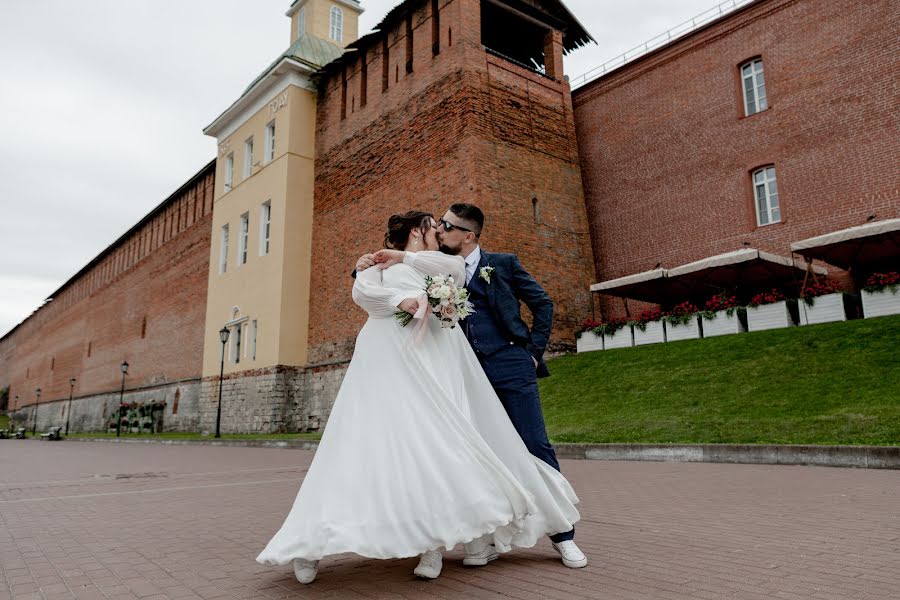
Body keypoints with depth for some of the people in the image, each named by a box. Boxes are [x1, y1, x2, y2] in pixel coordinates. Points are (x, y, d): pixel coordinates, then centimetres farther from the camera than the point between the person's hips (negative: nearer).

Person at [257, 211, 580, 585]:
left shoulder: (437, 265, 30)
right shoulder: (377, 267, 22)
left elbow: (457, 267, 7)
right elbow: (361, 291, 0)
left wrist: (405, 258, 9)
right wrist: (399, 299, -17)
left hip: (434, 357, 3)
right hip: (389, 353, -3)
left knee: (435, 438, -9)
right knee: (376, 438, -12)